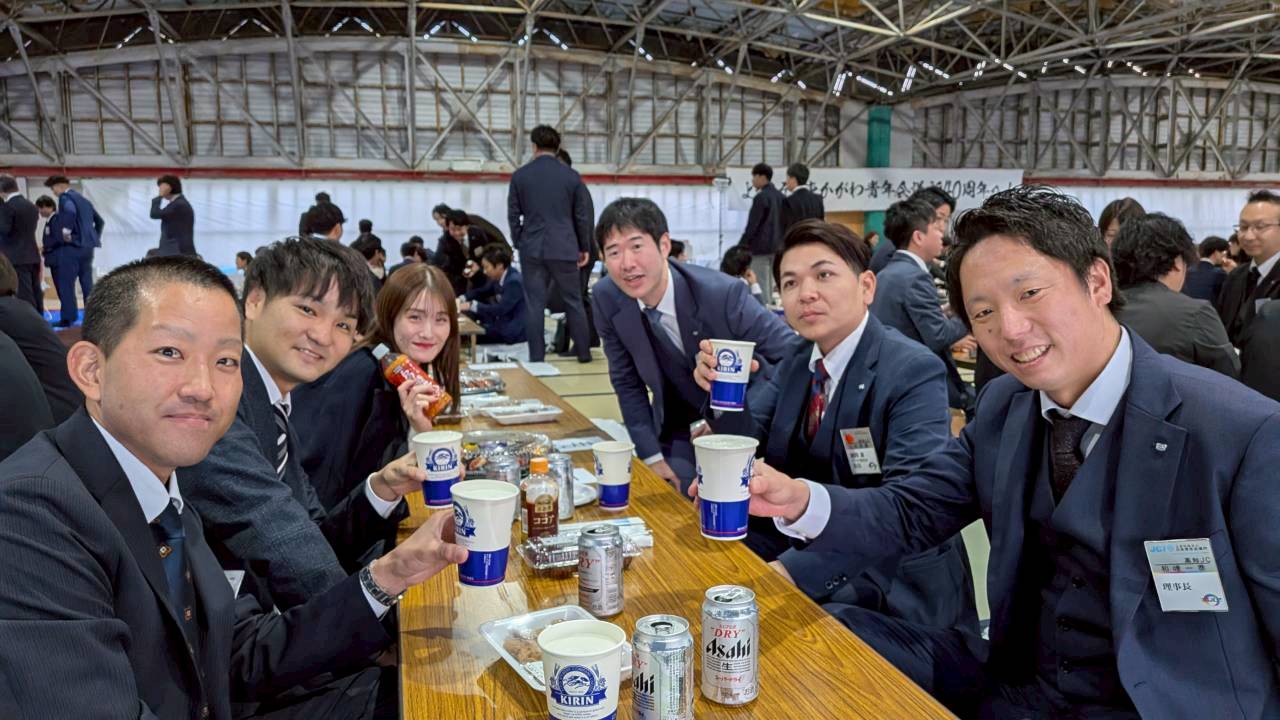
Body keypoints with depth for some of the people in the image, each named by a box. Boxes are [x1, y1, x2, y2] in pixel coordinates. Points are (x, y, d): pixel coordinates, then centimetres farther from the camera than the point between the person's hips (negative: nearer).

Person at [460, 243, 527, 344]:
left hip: (514, 331, -9)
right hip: (502, 321, 9)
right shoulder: (499, 277, 5)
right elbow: (483, 291, 19)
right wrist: (462, 299, 2)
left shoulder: (514, 282, -22)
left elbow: (500, 309, -28)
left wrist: (472, 305, -25)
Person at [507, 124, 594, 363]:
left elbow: (513, 215, 4)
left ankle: (536, 358, 5)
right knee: (574, 302, 10)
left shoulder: (520, 175, 1)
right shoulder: (571, 175, 0)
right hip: (564, 248, 0)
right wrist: (585, 247, 13)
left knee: (534, 305, 4)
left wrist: (518, 243, 16)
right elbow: (581, 215, 3)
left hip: (532, 249, 0)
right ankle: (584, 352, 15)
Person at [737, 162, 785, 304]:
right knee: (770, 283, 14)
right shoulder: (780, 196, 9)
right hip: (776, 247, 8)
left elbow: (752, 225, -16)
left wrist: (741, 246, -9)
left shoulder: (761, 197, -14)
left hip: (760, 247, -8)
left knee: (760, 284, -4)